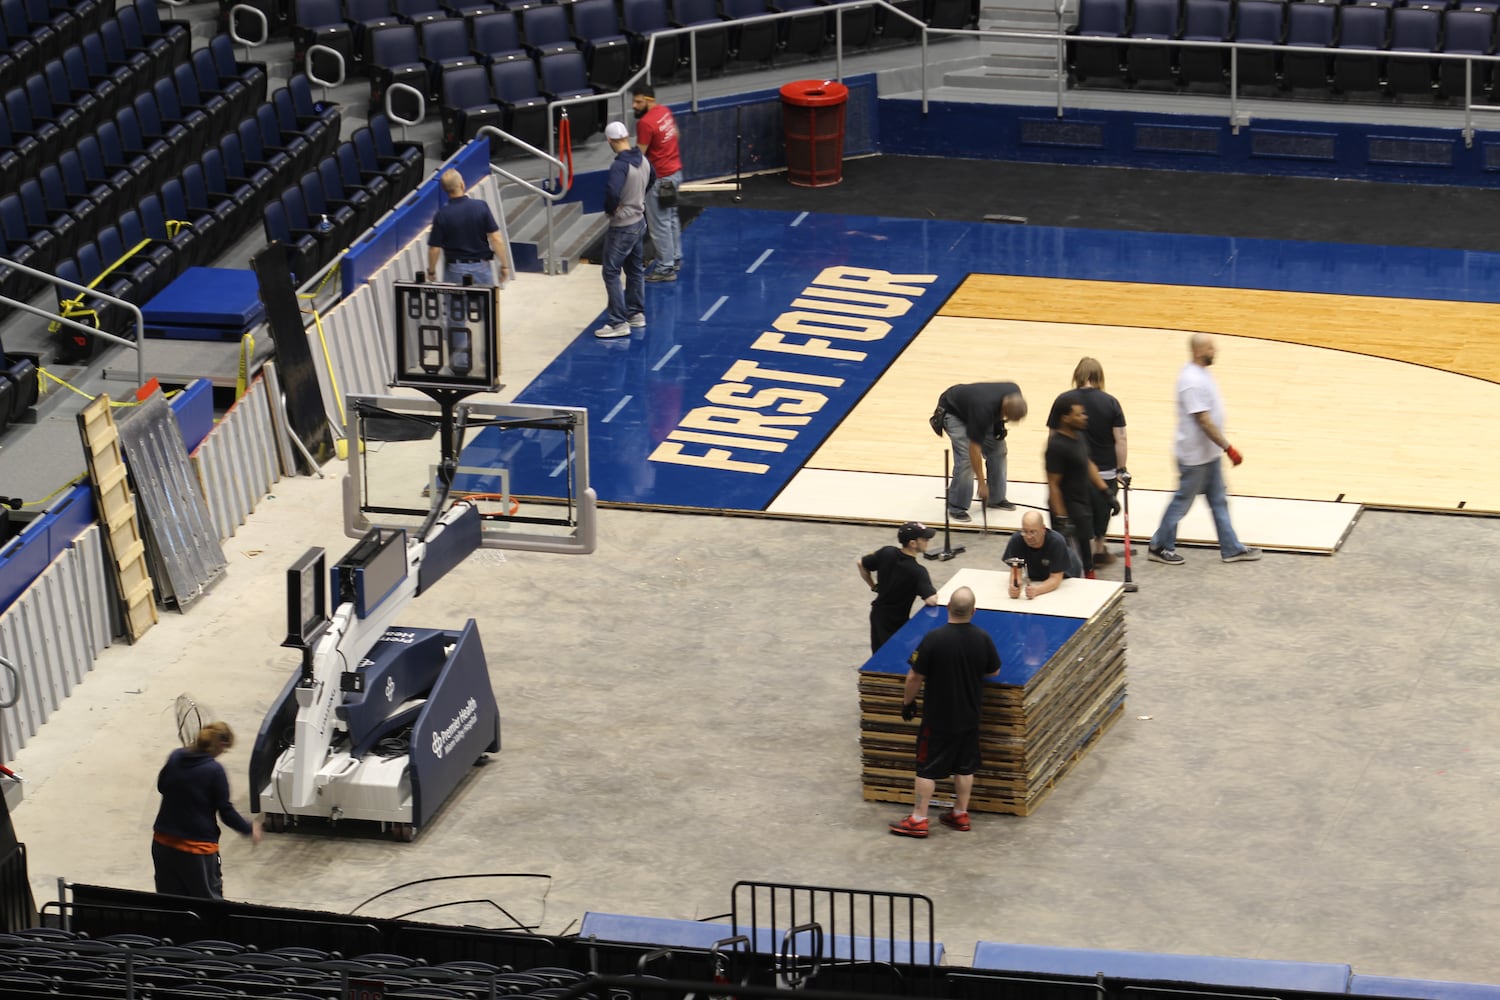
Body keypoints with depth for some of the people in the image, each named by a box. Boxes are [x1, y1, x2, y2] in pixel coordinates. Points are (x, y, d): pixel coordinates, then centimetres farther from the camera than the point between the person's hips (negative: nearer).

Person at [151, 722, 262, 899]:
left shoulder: (175, 757, -2)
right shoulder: (215, 771, -18)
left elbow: (161, 786, 15)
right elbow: (226, 812, -11)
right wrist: (250, 829, 4)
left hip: (163, 843, 5)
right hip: (196, 848, -5)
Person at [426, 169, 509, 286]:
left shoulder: (441, 215, -12)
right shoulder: (481, 207, -10)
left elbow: (434, 249, -8)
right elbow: (496, 239, -10)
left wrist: (431, 271, 9)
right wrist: (504, 265, 0)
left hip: (455, 269, -1)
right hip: (482, 267, 1)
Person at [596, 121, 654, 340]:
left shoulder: (620, 166, -25)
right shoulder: (643, 161, 2)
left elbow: (612, 192, -39)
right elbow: (649, 183, 22)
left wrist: (610, 208, -19)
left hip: (622, 227, -9)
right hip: (639, 221, 9)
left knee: (611, 273, -3)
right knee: (635, 269, 21)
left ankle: (618, 323, -3)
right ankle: (636, 313, 32)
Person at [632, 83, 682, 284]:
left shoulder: (645, 123, -25)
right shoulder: (665, 111, 2)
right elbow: (676, 134, 18)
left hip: (659, 178, -10)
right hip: (675, 171, 10)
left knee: (660, 224, -1)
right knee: (671, 217, 22)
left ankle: (665, 269, 4)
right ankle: (675, 258, 34)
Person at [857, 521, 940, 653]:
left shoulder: (886, 553, -9)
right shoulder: (918, 571, -26)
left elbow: (860, 563, 5)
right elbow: (931, 601, -33)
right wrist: (934, 592, -10)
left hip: (877, 613, 7)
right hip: (896, 622, -7)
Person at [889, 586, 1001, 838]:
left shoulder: (934, 639, -22)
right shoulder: (983, 638, -10)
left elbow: (915, 677, -15)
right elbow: (994, 671, 7)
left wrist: (907, 701, 2)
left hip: (938, 718, -4)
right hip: (970, 716, 4)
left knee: (927, 768, 5)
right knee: (965, 766, 17)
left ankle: (918, 820, 9)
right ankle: (960, 814, 27)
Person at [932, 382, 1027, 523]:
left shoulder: (1014, 392, -24)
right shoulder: (983, 410, -42)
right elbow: (974, 448, -34)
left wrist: (999, 423, -3)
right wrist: (982, 484, -30)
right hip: (953, 411, -7)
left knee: (998, 448, 2)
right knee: (966, 457, -18)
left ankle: (996, 498, 16)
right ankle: (956, 507, -5)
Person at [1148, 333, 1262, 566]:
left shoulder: (1200, 373, 4)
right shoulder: (1192, 381, -27)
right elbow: (1204, 421, -27)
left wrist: (1223, 447, 20)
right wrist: (1228, 448, -23)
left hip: (1209, 454, 10)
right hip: (1195, 456, -10)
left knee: (1219, 501, 15)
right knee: (1182, 501, 4)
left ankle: (1231, 548, 24)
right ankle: (1159, 547, 18)